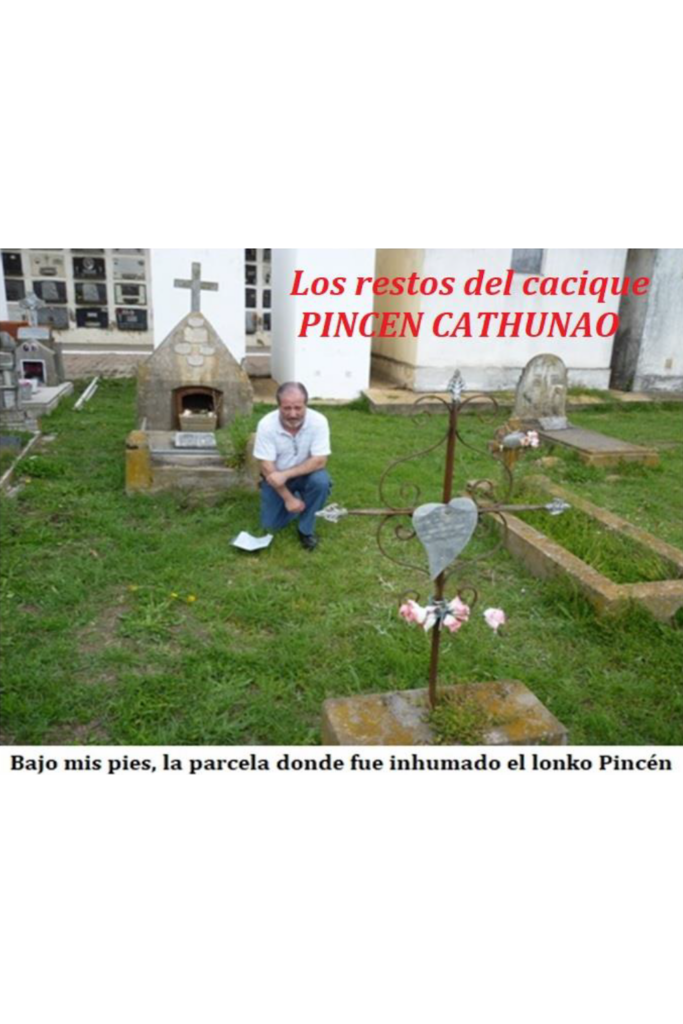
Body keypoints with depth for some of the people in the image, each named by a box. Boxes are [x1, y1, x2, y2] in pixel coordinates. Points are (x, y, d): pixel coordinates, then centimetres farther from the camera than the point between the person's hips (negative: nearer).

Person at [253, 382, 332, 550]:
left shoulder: (318, 421, -26)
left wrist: (286, 474, -34)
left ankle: (306, 530, -11)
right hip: (275, 477, 1)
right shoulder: (266, 425, -25)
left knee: (321, 481, -33)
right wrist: (288, 498, -23)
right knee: (270, 524, -5)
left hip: (305, 474, 0)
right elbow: (267, 467, -21)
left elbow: (320, 461, -27)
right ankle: (296, 499, 25)